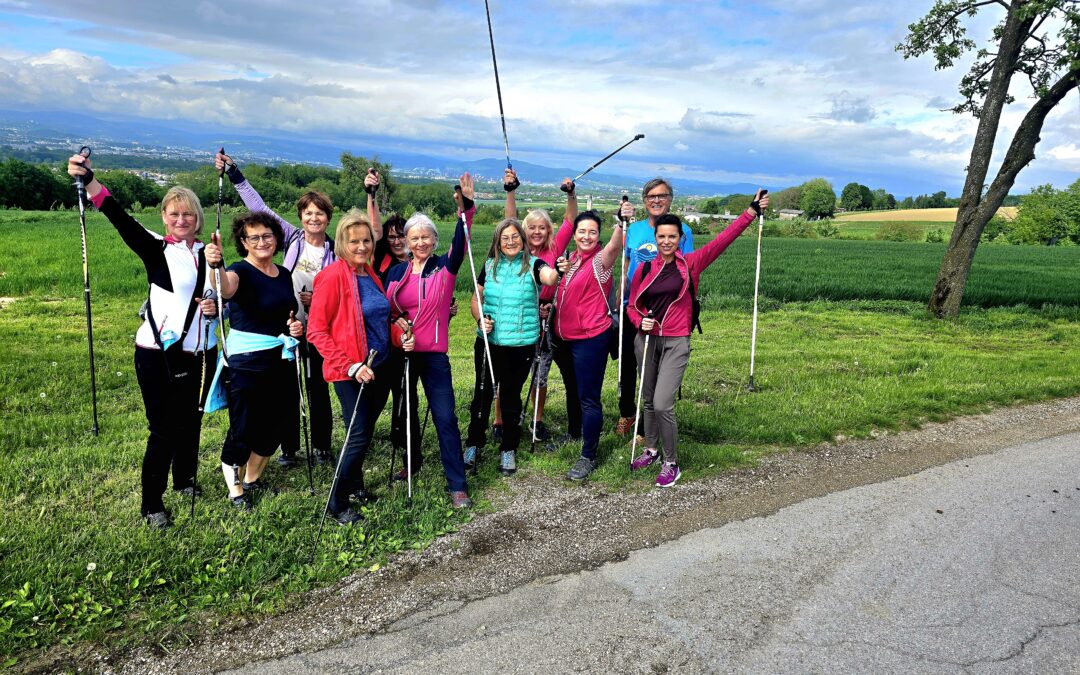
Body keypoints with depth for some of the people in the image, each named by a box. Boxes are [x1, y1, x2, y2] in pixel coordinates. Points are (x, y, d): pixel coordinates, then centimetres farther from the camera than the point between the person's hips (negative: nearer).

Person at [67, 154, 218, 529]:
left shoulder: (208, 254, 9)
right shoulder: (155, 249, -3)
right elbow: (120, 218, -20)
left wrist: (216, 308, -7)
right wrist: (88, 180, -34)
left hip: (200, 353, 4)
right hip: (158, 354, -4)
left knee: (191, 421, 15)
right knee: (163, 428, -3)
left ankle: (185, 479, 38)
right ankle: (151, 504, 11)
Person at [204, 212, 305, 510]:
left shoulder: (284, 274, 9)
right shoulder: (241, 271, -12)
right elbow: (226, 289, -37)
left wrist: (296, 327, 0)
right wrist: (215, 266, -59)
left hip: (281, 359, 7)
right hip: (246, 363, -7)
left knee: (278, 422, 14)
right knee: (244, 427, 0)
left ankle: (252, 479, 35)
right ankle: (234, 488, 22)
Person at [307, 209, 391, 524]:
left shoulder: (371, 274, 9)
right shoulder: (333, 277, -13)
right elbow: (316, 331, -15)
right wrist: (350, 366, -20)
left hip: (380, 368, 7)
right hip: (351, 372, -7)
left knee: (365, 431, 16)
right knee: (359, 436, -7)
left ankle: (355, 483, 36)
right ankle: (336, 504, 10)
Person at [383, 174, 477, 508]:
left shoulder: (445, 266, -1)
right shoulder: (396, 272, 7)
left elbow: (461, 241, -18)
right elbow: (385, 309, 13)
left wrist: (466, 208, -33)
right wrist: (397, 323, -8)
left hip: (434, 354, -3)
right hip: (400, 352, 4)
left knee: (445, 418, -7)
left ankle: (458, 485, -2)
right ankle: (412, 460, 41)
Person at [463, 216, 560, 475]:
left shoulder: (533, 264, -7)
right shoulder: (490, 265, 4)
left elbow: (549, 278, -30)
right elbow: (476, 298, 12)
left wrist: (558, 271, -53)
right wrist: (480, 319, -8)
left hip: (521, 344, -3)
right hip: (488, 342, 3)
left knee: (511, 396, 9)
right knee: (482, 393, 11)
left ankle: (508, 450, 25)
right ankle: (473, 445, 28)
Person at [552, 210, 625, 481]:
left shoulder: (600, 260, -11)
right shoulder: (572, 259, 11)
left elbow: (615, 246, -35)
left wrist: (621, 223, -53)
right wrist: (560, 271, 1)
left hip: (590, 338, -8)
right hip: (565, 337, 8)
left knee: (588, 398, -5)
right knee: (572, 390, 24)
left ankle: (589, 457, 5)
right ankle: (573, 434, 44)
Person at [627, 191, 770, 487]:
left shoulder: (691, 264, -3)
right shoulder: (644, 269, 3)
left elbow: (723, 239, -8)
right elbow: (632, 305, 11)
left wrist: (752, 211, -10)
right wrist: (640, 322, -10)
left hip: (675, 343, -3)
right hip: (646, 340, 4)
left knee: (662, 405, -11)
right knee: (648, 401, 15)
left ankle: (671, 464, 7)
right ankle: (651, 449, 36)